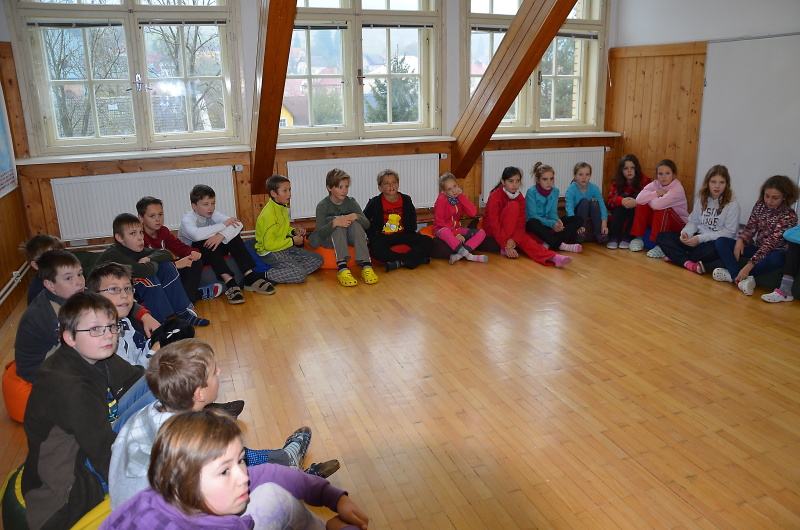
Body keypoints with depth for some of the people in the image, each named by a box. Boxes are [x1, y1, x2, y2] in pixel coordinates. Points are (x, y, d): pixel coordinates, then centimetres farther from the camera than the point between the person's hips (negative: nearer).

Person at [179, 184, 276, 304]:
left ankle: (250, 277, -24)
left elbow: (238, 224, -20)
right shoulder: (187, 219, -18)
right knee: (207, 242, -34)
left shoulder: (213, 214, -4)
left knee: (232, 235, -17)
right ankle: (229, 283, -42)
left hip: (213, 253, 5)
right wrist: (223, 225, -33)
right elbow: (197, 235, -42)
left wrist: (221, 235, -39)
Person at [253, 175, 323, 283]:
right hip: (270, 253, -10)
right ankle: (264, 276, -12)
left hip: (285, 247, 10)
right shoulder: (268, 215, -23)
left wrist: (294, 231, 3)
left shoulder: (283, 207, 7)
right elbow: (269, 244, -25)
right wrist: (292, 241, -17)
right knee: (300, 274, -23)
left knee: (317, 259, 5)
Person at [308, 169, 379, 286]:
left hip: (350, 238, 2)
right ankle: (342, 267, -47)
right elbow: (320, 233, -22)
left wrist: (355, 216, -32)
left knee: (355, 221, -27)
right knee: (338, 221, -31)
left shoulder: (351, 202, -3)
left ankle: (366, 265, -39)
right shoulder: (322, 206, -12)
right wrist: (335, 222, -41)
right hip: (331, 240, -2)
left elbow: (367, 224, -11)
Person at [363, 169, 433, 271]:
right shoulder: (375, 203, -5)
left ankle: (400, 262, -32)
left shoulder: (406, 200, 4)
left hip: (403, 235, 3)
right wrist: (372, 238, -6)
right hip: (382, 237, -3)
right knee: (375, 250, -37)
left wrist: (412, 231, 6)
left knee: (428, 242, -16)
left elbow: (412, 217, 20)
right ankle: (418, 258, -32)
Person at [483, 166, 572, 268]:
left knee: (524, 238, -28)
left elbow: (521, 222, -14)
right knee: (513, 206, -27)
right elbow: (494, 223, -27)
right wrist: (506, 246, -34)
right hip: (491, 228, -4)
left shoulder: (520, 197, -6)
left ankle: (553, 257, -48)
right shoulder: (495, 196, -22)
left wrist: (514, 239, -33)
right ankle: (504, 248, -29)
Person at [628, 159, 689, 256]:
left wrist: (649, 198, -15)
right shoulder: (655, 184, -5)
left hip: (679, 225, -6)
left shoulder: (678, 189, -22)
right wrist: (657, 193, -24)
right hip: (658, 220, 6)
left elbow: (657, 204, -36)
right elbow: (639, 199, -21)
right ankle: (638, 239, -5)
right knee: (642, 205, -14)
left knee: (662, 209, -33)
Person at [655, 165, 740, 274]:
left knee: (712, 251, -43)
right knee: (661, 237, -9)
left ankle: (676, 256, -17)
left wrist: (701, 238, -21)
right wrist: (685, 233, -15)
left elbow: (729, 232, -13)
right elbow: (693, 222, 9)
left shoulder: (732, 204, -8)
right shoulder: (703, 199, 9)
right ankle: (689, 263, -27)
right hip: (697, 238, 6)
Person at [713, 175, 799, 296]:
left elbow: (771, 242, -27)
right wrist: (740, 240, -21)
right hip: (757, 247, 6)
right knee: (721, 241, -11)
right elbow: (751, 227, 4)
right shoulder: (760, 205, -2)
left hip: (775, 252, -6)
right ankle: (741, 279, -32)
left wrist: (749, 265, -36)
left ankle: (732, 274, -27)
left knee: (776, 259, -42)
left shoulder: (789, 216, -19)